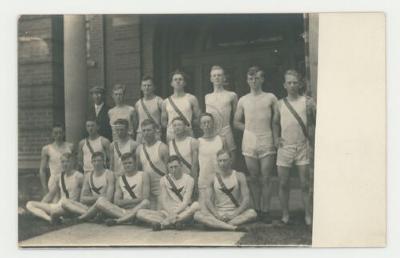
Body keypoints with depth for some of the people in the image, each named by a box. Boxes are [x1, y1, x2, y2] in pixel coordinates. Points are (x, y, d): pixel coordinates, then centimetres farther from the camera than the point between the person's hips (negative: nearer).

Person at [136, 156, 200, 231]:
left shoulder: (189, 179, 0)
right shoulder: (164, 180, 6)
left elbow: (186, 202, -9)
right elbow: (163, 201, -3)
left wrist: (175, 213, -23)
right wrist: (171, 213, -21)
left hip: (183, 211, -2)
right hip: (168, 212, 2)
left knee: (197, 205, -35)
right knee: (140, 213, -18)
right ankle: (173, 224, -31)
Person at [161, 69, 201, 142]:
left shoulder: (191, 99, 4)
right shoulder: (166, 102, 10)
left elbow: (198, 119, 4)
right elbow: (163, 122, 15)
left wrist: (188, 124, -11)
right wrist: (172, 125, -2)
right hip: (171, 137, 2)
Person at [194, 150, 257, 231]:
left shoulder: (239, 176, 1)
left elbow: (246, 199, -5)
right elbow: (208, 200, -1)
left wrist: (234, 214, -19)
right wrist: (217, 214, -19)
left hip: (235, 213, -1)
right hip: (217, 213, 1)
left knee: (252, 213, -31)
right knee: (197, 215, -27)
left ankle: (217, 225, -34)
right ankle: (233, 227, -36)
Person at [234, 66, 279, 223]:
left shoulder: (270, 98, 4)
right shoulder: (243, 100, 9)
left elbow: (276, 121, 5)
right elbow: (236, 122, 16)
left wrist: (276, 139, -4)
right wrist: (250, 129, 4)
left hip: (267, 143, -2)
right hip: (249, 144, 2)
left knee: (266, 179, -1)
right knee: (254, 178, 7)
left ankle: (265, 211, 7)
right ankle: (256, 210, 17)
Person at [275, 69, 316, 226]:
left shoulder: (307, 102, 1)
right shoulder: (280, 104, 7)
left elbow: (316, 122, 1)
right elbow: (275, 123, 16)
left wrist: (311, 138, -8)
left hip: (303, 147, -1)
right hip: (285, 147, 2)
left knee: (305, 184, 1)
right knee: (283, 184, 4)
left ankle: (308, 215, 11)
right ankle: (285, 215, 16)